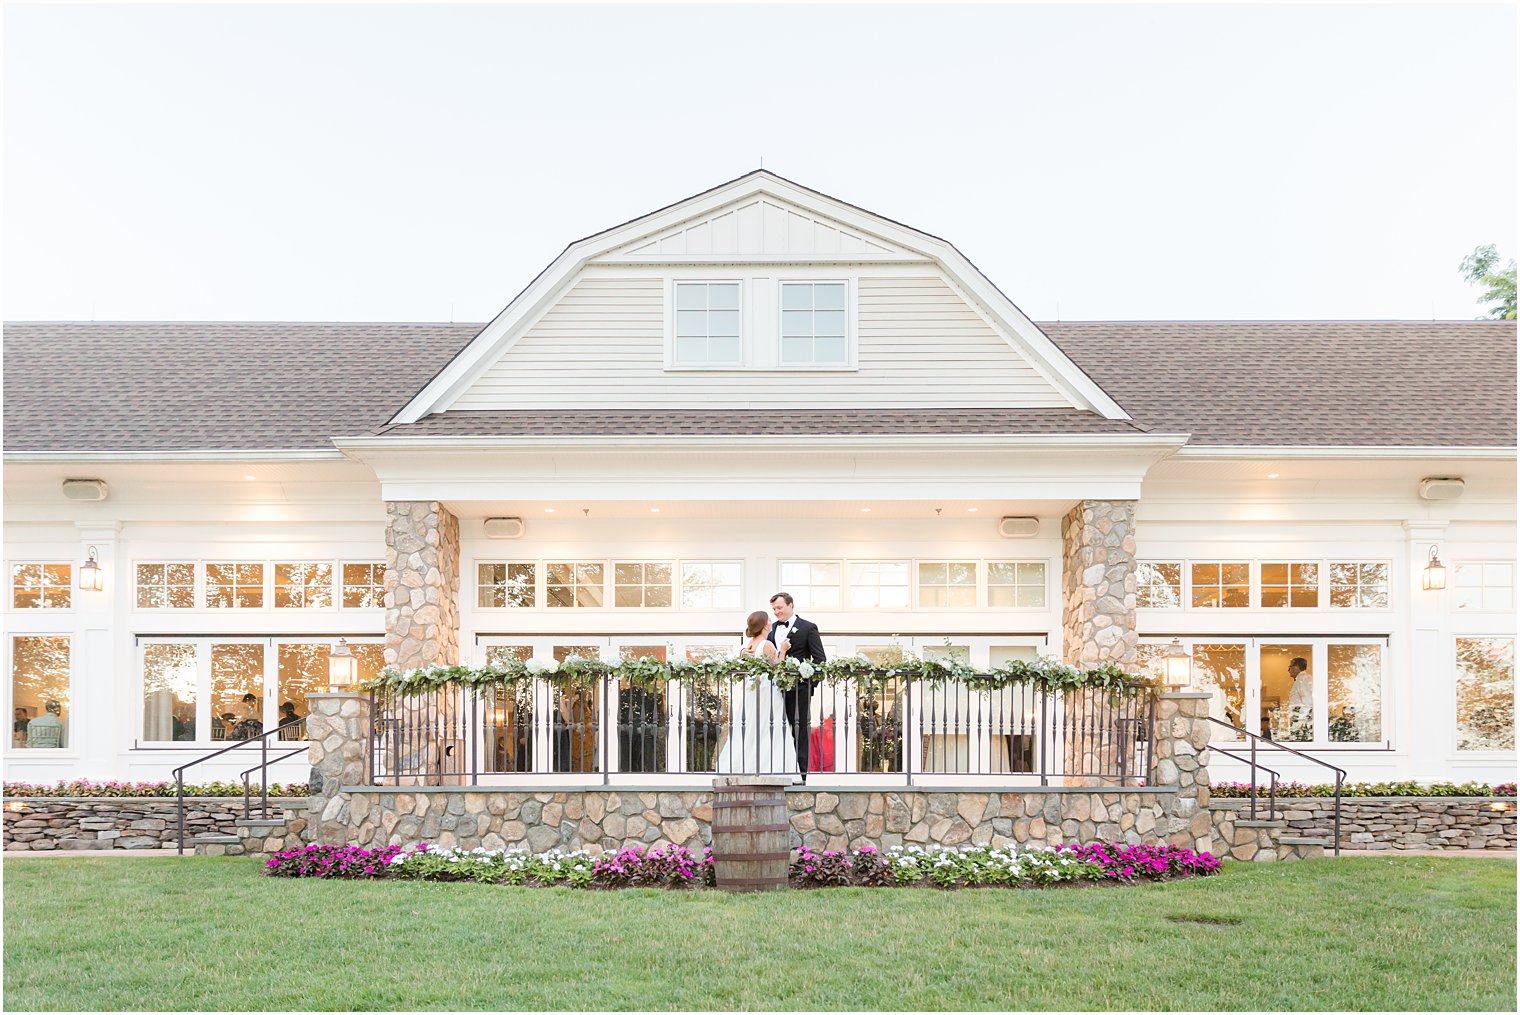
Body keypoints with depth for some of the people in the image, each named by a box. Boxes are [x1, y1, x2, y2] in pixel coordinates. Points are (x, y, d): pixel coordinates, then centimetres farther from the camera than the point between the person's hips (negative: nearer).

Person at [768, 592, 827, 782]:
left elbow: (820, 659, -3)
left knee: (799, 730, -2)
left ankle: (800, 774, 2)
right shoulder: (772, 629, 16)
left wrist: (811, 682, -10)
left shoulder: (808, 628, 0)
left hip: (798, 688, -5)